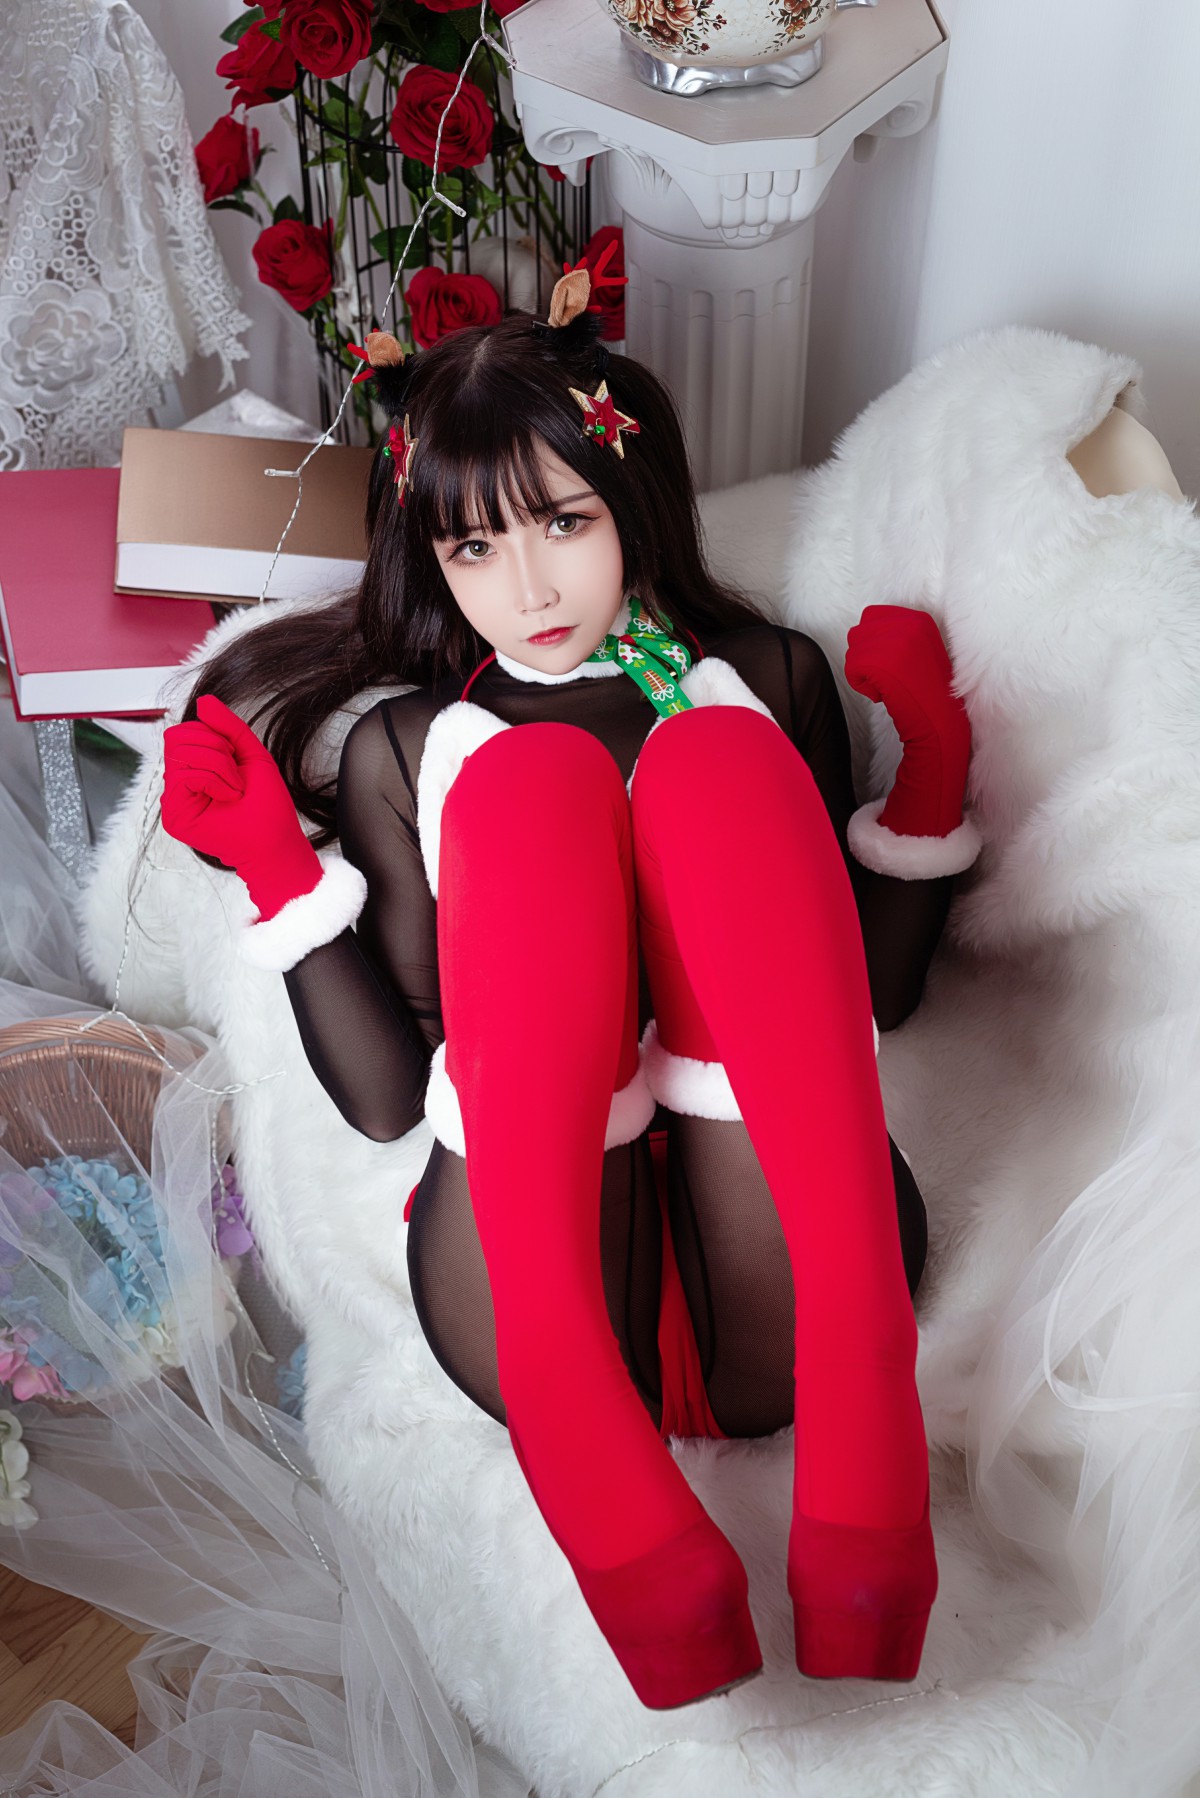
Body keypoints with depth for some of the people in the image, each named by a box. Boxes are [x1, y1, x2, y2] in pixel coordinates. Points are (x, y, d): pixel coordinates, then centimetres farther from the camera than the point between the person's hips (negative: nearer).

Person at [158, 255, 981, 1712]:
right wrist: (279, 869, 4)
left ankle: (854, 1435, -37)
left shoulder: (765, 674, 24)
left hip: (779, 1286, 1)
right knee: (531, 781, -20)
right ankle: (594, 1472, -41)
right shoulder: (406, 746, 22)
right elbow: (385, 1097, 13)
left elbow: (880, 993, 21)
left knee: (714, 758, -18)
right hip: (536, 1305, -1)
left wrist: (930, 765, 9)